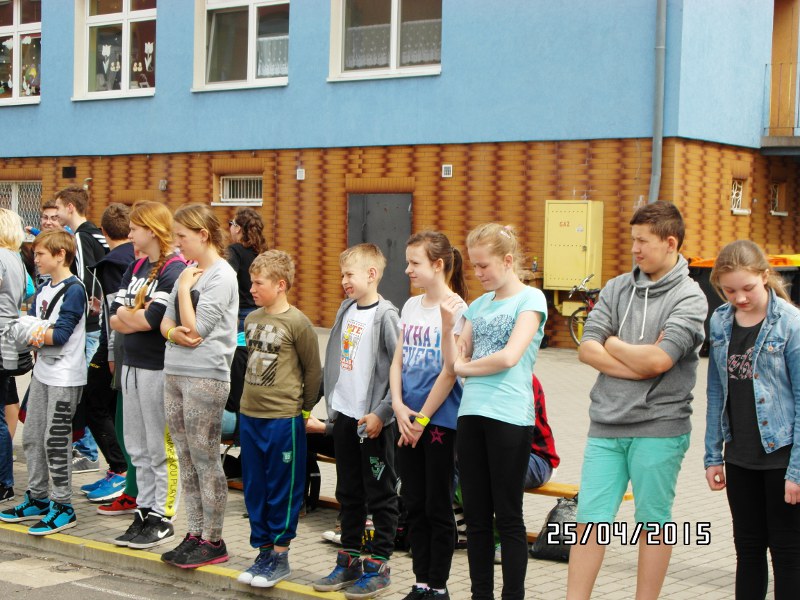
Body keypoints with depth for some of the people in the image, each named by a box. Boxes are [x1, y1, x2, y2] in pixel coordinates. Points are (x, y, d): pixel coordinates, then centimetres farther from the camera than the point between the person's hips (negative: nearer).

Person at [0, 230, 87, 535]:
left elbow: (59, 335, -19)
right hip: (42, 372, 9)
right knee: (31, 438, 13)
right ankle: (37, 499, 26)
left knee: (55, 441, -4)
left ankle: (62, 507, 6)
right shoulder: (43, 290, 13)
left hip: (65, 378, -9)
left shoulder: (73, 290, -14)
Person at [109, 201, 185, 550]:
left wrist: (126, 314, -4)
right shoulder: (135, 268, 13)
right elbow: (115, 320, 8)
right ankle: (144, 511, 21)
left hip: (159, 368, -8)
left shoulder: (175, 271, -13)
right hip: (132, 364, 8)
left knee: (161, 448, 0)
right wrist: (139, 317, -11)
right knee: (138, 449, 13)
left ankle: (162, 519, 7)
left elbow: (150, 320, -21)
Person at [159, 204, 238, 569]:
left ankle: (213, 541, 5)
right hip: (174, 373, 8)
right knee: (186, 460, 11)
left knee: (205, 460, -2)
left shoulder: (221, 276, -10)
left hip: (206, 377, -8)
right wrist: (173, 332, -10)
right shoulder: (187, 271, 14)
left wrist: (184, 288, -7)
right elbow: (167, 322, 12)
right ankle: (194, 534, 19)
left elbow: (196, 329, -16)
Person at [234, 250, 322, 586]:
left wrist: (304, 407, 3)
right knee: (254, 487, 11)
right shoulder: (252, 319, 8)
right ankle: (263, 551, 22)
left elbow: (313, 370, -4)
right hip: (250, 415, 7)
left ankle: (280, 555, 11)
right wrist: (252, 396, 15)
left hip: (283, 418, -7)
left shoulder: (297, 323, -11)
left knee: (283, 489, 2)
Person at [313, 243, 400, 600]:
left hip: (373, 420, -7)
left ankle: (379, 566, 10)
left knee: (380, 495, 3)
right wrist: (332, 404, 13)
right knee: (348, 493, 15)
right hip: (344, 415, 8)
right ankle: (349, 560, 24)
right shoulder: (346, 310, 10)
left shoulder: (386, 316, -12)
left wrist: (381, 412, -18)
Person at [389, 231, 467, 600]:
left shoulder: (455, 310, -12)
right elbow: (397, 362, 9)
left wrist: (422, 418, -12)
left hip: (440, 420, -7)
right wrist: (399, 406, -5)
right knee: (414, 504, 11)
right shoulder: (411, 306, 9)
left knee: (438, 507, 2)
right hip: (408, 420, 7)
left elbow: (449, 372, -15)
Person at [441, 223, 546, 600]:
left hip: (509, 417, -6)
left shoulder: (530, 299, -4)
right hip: (471, 414, 6)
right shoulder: (478, 305, 14)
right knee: (476, 514, 10)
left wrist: (464, 366, -2)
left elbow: (509, 357, -16)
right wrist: (448, 321, -3)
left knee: (508, 516, 0)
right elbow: (455, 363, 11)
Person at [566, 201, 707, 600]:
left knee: (653, 522, 7)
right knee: (589, 520, 3)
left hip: (659, 427, -4)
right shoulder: (617, 289, 9)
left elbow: (659, 359, -18)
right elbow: (586, 349, -1)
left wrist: (613, 344, -2)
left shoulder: (689, 298, -6)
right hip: (607, 425, 4)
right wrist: (638, 365, -12)